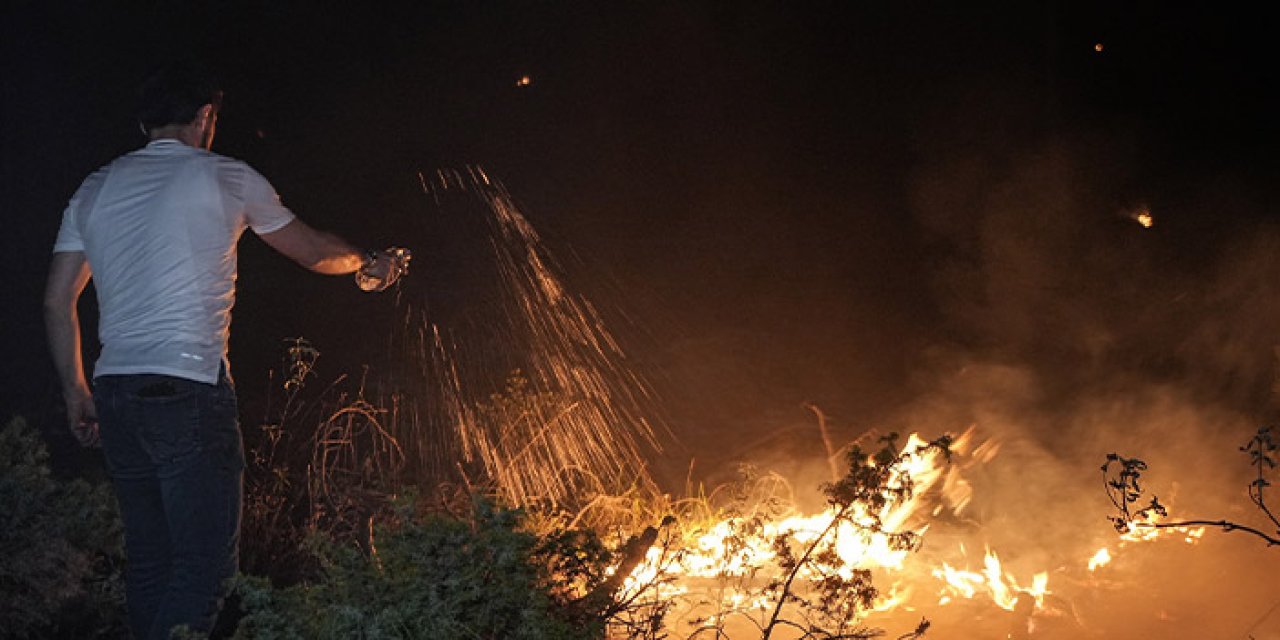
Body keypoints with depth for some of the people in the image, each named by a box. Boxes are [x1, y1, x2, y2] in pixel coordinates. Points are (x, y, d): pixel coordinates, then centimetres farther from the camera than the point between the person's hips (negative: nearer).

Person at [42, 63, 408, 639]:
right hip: (189, 391, -6)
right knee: (205, 564, -6)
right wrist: (369, 264, 35)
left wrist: (76, 391, 22)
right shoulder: (227, 178, 3)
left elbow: (57, 302, 14)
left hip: (114, 393, 6)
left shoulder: (94, 190, 15)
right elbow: (313, 251, 16)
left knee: (148, 559, 13)